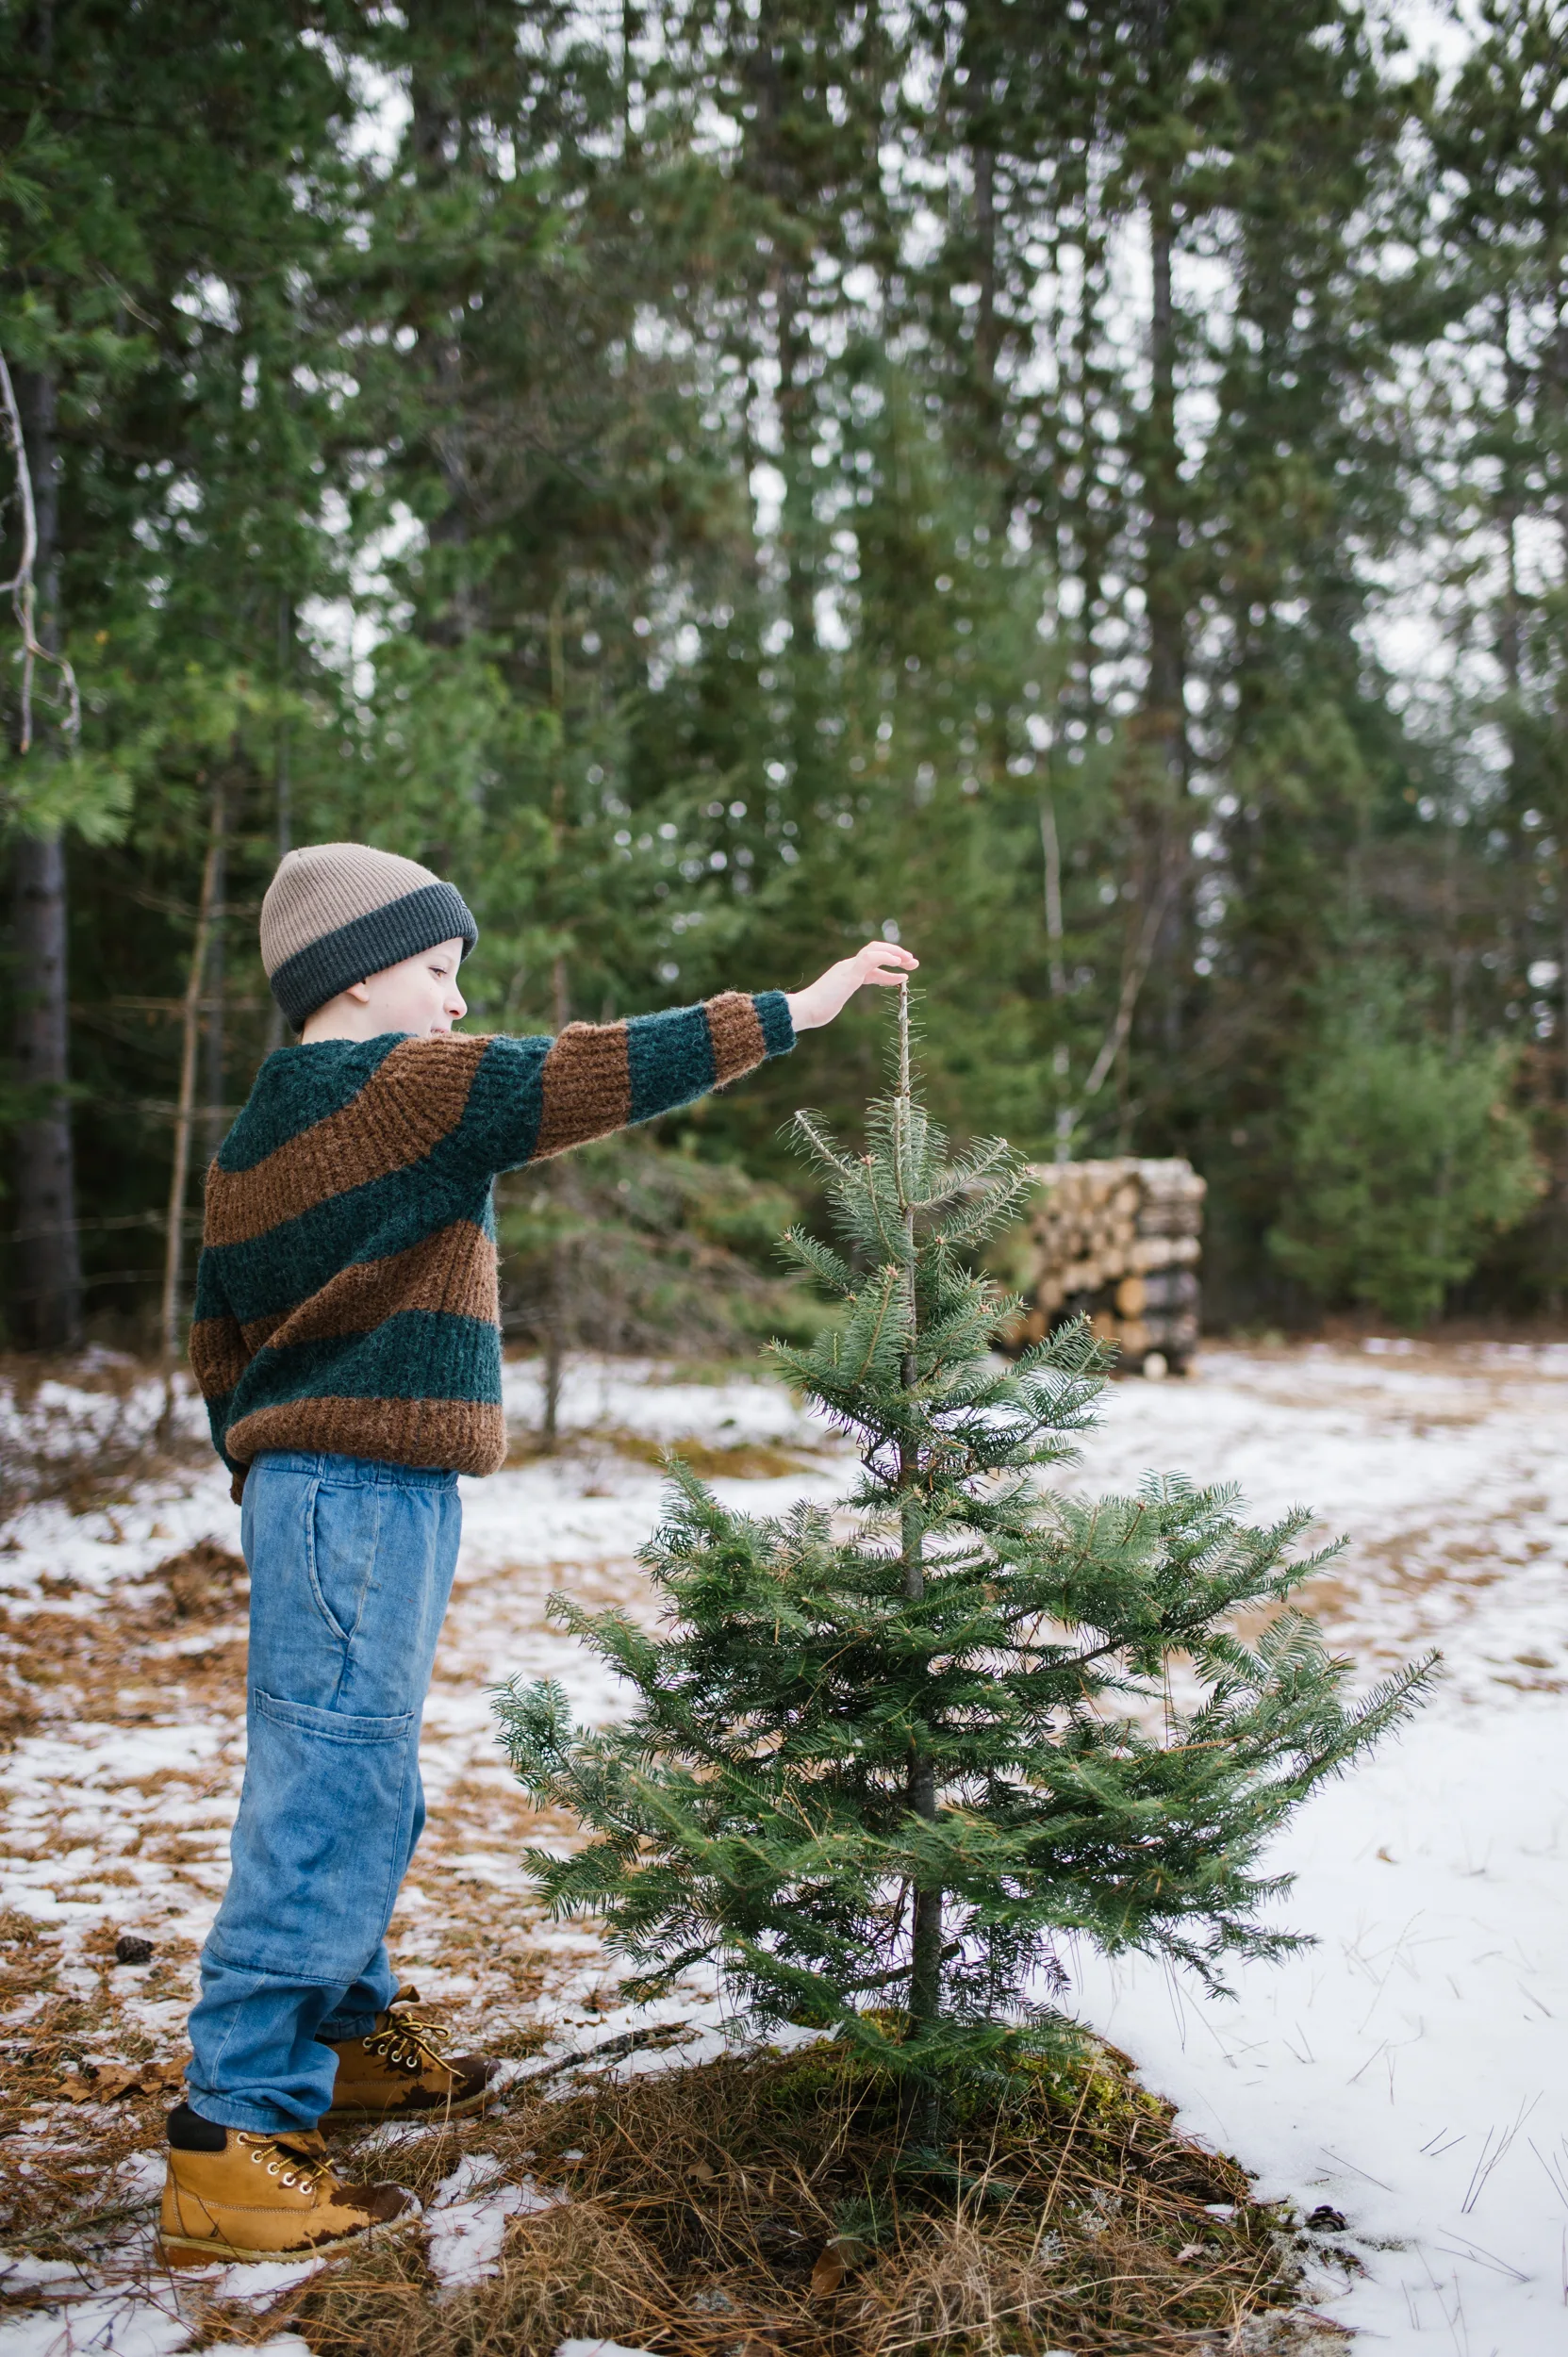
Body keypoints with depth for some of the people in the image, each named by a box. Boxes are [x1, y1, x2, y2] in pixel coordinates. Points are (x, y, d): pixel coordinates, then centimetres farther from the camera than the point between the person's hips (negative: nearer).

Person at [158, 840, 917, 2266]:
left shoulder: (261, 1134, 16)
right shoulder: (401, 1085, -11)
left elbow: (218, 1340, 19)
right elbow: (589, 1077, -15)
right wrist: (791, 1011, -9)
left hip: (304, 1486, 10)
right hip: (367, 1492, -10)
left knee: (353, 1784, 20)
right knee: (333, 1793, -8)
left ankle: (343, 2033, 35)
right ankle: (233, 2143, -5)